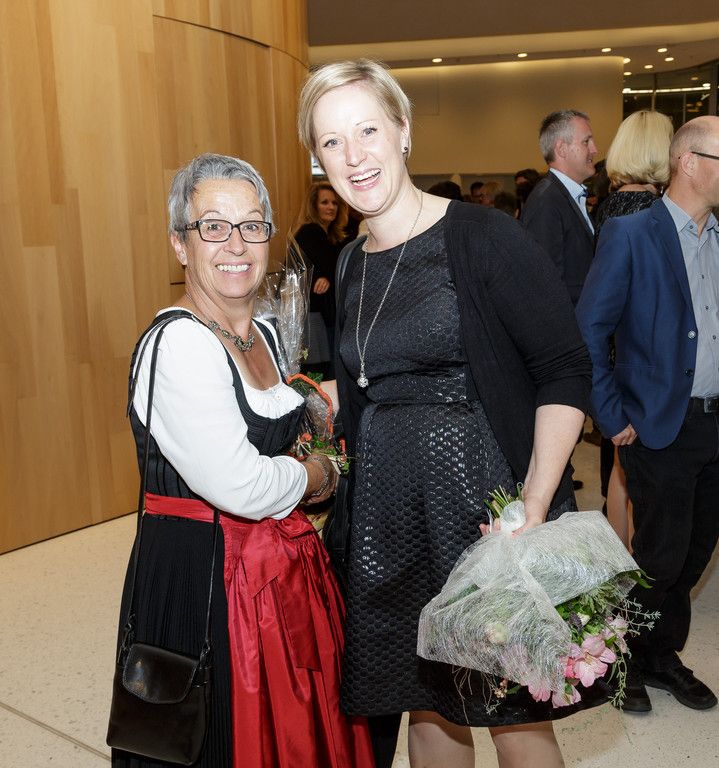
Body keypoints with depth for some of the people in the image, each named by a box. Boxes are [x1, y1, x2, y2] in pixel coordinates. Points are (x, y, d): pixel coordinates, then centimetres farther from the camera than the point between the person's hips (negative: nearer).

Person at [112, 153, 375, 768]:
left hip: (284, 566, 8)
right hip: (205, 577, -8)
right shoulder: (178, 343, -20)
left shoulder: (264, 334, 8)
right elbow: (237, 485, -25)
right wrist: (316, 476, -8)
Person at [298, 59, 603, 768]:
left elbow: (564, 373, -13)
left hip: (487, 502, -5)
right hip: (387, 518, 6)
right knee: (428, 708, 17)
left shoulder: (482, 237, -10)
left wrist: (534, 510, -20)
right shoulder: (353, 266, 9)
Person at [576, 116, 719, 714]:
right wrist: (613, 418, -12)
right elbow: (587, 331, -13)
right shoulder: (631, 234, -11)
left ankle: (662, 654, 36)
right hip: (662, 426, -6)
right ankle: (624, 661, 27)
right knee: (661, 557, 4)